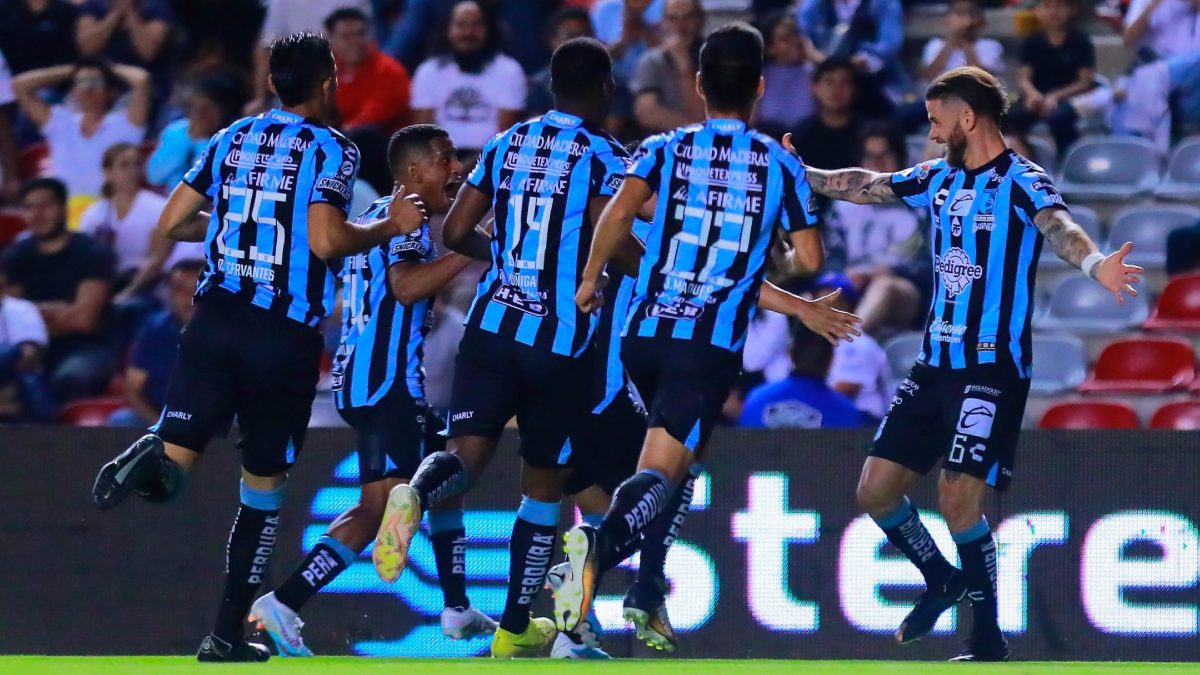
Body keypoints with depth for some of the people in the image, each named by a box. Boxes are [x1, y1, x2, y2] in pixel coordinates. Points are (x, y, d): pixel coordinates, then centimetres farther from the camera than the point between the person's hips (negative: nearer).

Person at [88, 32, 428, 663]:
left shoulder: (231, 138, 11)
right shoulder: (330, 149, -4)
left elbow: (172, 223, 11)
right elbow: (325, 240, -17)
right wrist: (390, 226, -1)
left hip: (216, 319, 3)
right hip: (285, 336, -3)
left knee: (177, 455, -3)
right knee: (263, 486, 11)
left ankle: (153, 458, -42)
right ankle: (227, 634, 12)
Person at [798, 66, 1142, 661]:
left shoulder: (1020, 182, -13)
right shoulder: (939, 178, 9)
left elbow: (1057, 227, -33)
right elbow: (865, 186, 25)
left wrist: (1096, 265, -53)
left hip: (992, 369, -8)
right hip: (934, 366, 8)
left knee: (958, 497, -16)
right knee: (877, 490, 8)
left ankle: (988, 635, -2)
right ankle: (942, 581, 32)